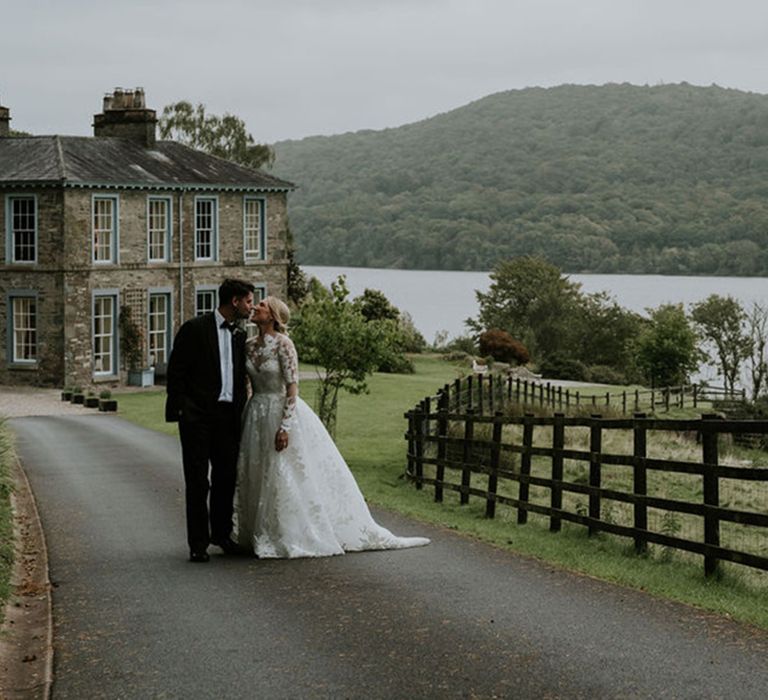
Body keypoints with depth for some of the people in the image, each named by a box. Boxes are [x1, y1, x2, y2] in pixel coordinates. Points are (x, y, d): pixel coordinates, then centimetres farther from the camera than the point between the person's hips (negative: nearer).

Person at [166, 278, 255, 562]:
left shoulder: (239, 336, 14)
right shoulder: (194, 329, -6)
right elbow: (175, 372, -6)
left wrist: (241, 412, 11)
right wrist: (181, 410, -11)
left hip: (228, 416, 6)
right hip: (198, 415, -6)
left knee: (226, 477, 10)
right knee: (197, 480, -1)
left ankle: (222, 533, 26)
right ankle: (198, 542, 5)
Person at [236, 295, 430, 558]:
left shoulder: (283, 344, -13)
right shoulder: (249, 345, 7)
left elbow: (292, 386, -16)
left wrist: (285, 426, -22)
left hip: (283, 411, -7)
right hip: (257, 415, 7)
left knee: (287, 476, -3)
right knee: (258, 477, 10)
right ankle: (263, 535, 20)